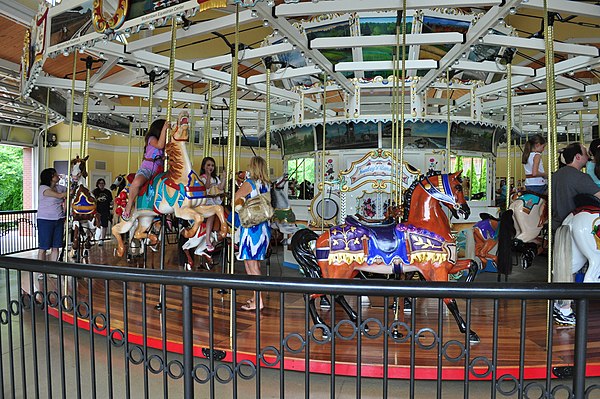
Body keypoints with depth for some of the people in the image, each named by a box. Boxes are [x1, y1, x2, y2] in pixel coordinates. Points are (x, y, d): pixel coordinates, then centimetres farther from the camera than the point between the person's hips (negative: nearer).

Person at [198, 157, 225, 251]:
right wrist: (208, 175, -17)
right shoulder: (202, 177, 4)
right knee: (212, 213, -31)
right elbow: (207, 186, -15)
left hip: (216, 201, 7)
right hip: (207, 201, -7)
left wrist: (224, 177, 2)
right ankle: (208, 241, -34)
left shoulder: (216, 178, 21)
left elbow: (221, 187, 6)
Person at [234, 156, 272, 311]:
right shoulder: (267, 185, 9)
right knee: (256, 264, 16)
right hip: (264, 227, 8)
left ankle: (258, 302, 1)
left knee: (250, 265, -1)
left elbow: (235, 199, -11)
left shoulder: (249, 183, -12)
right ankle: (257, 297, 25)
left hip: (250, 227, -7)